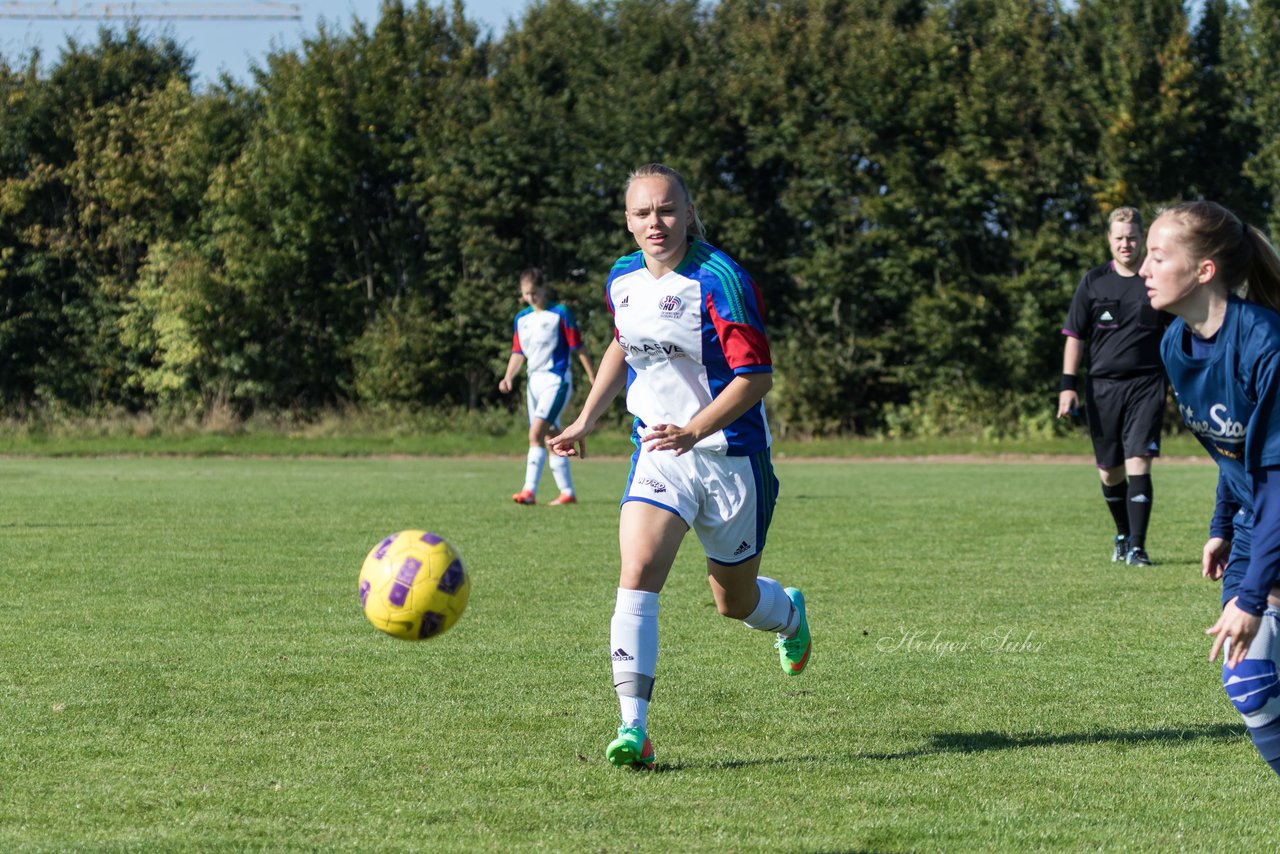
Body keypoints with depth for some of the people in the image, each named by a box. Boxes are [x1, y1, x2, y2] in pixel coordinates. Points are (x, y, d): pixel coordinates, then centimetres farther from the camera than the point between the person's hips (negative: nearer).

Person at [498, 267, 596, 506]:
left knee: (536, 434, -19)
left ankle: (530, 490, -23)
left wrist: (593, 379, -6)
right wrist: (508, 378, -1)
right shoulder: (522, 319, 12)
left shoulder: (560, 314, -7)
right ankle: (567, 492, 18)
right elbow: (518, 353, 15)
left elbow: (578, 348, -6)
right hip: (534, 381, 7)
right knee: (550, 440, 10)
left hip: (556, 380, -7)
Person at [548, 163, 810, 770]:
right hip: (657, 453, 4)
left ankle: (790, 616, 51)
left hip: (731, 455, -4)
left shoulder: (718, 281, -18)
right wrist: (586, 420, 16)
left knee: (735, 601, 12)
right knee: (637, 573, -19)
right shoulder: (622, 280, 3)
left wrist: (694, 430, -32)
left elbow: (756, 376, -20)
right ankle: (633, 729, -23)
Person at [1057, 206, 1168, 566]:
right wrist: (1068, 385, -2)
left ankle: (1137, 547, -12)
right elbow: (1075, 335, 6)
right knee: (1110, 472, 8)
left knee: (1138, 463, -14)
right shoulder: (1093, 282, 4)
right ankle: (1123, 534, 32)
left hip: (1147, 385, -2)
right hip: (1103, 386, 2)